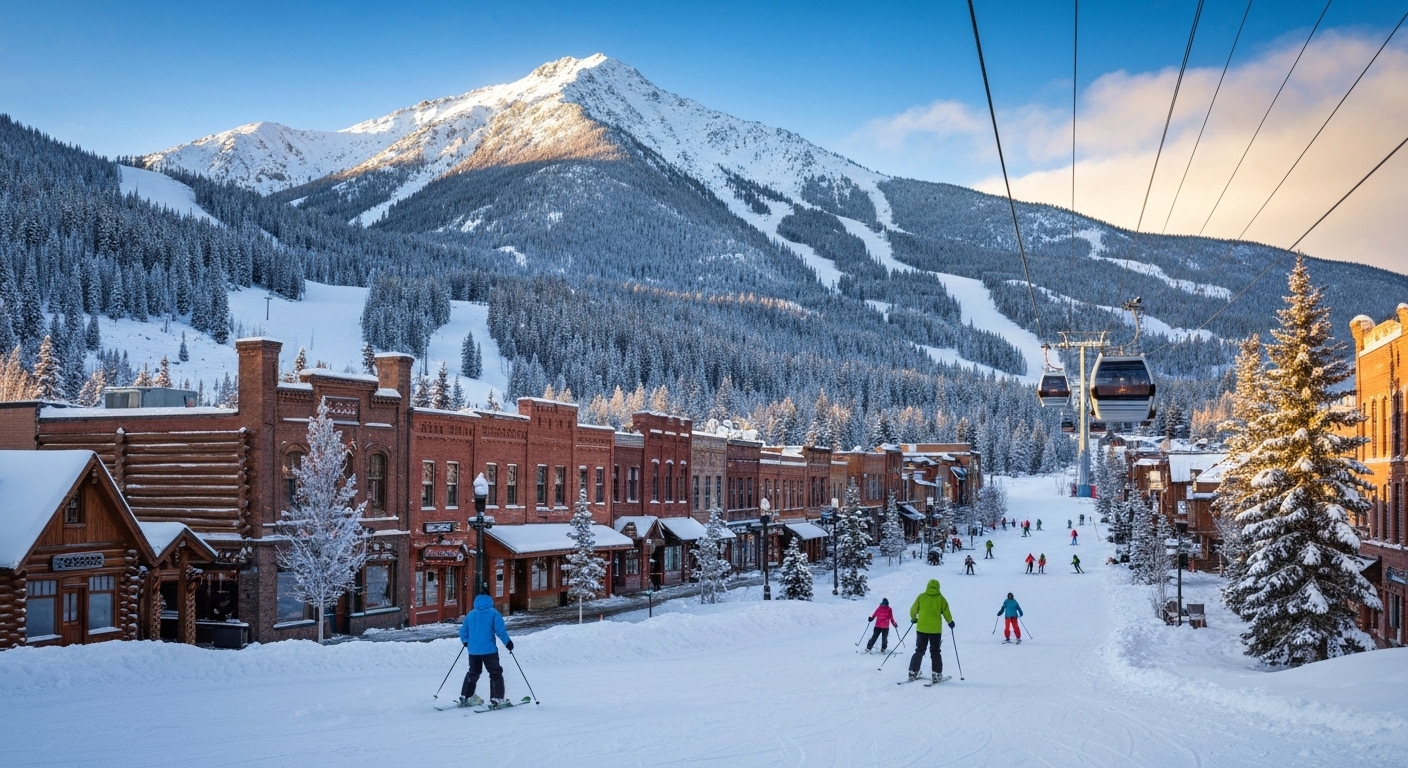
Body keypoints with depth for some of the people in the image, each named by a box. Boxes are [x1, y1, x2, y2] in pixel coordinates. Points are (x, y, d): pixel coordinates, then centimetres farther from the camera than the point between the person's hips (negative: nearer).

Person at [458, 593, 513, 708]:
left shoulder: (470, 614, 10)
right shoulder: (493, 613, -3)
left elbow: (463, 631, 12)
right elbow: (500, 630, -12)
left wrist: (465, 641, 30)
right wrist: (508, 642, -1)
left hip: (473, 650, 5)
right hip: (489, 650, -5)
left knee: (473, 673, 22)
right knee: (496, 674, 4)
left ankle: (465, 697, 24)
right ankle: (496, 700, -3)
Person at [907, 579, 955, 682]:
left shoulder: (921, 597, -1)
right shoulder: (940, 598, -3)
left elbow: (913, 610, 4)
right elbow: (946, 613, -1)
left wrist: (913, 619, 25)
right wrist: (950, 622, 19)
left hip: (921, 628, 1)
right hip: (936, 629, -1)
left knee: (919, 651, 11)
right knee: (935, 652, 10)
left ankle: (913, 673, 5)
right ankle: (937, 674, 4)